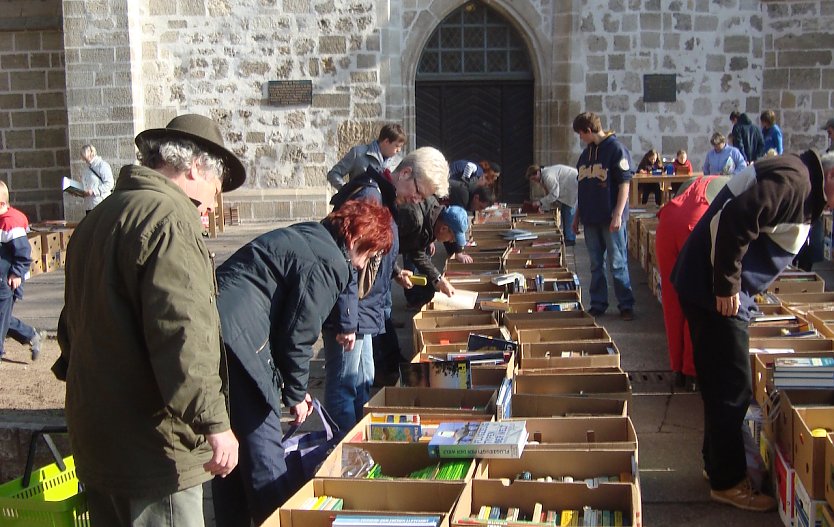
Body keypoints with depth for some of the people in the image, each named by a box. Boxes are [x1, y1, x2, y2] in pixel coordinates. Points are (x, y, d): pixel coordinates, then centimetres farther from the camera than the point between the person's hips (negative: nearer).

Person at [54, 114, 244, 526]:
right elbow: (182, 330, -26)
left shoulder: (97, 218, 15)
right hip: (151, 446, -10)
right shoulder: (170, 218, -16)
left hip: (95, 438, 10)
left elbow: (73, 322, 24)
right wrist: (213, 422, -25)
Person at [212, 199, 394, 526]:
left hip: (212, 326, 10)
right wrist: (295, 394, 6)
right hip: (235, 337, -10)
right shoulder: (328, 262, -8)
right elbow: (297, 336, -8)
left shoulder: (307, 237, 22)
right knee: (262, 447, -2)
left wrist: (295, 388, 24)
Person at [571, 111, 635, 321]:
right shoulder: (586, 153, 13)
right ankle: (598, 304, 19)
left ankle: (626, 305, 8)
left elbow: (624, 184, -12)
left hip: (611, 219, -7)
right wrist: (577, 216, 18)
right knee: (595, 265, 11)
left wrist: (618, 215, -17)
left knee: (617, 264, -2)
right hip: (591, 219, 7)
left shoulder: (616, 149, -8)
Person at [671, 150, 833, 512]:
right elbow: (735, 220, -29)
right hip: (714, 292, -11)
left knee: (723, 383, 19)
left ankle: (718, 462, 32)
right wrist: (727, 286, -23)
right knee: (732, 387, -2)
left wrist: (732, 285, 16)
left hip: (722, 291, 11)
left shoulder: (802, 189, 16)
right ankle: (728, 482, 9)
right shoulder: (792, 180, -17)